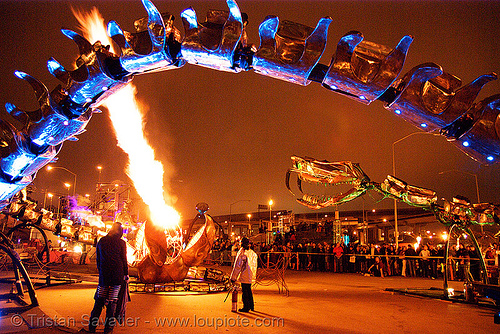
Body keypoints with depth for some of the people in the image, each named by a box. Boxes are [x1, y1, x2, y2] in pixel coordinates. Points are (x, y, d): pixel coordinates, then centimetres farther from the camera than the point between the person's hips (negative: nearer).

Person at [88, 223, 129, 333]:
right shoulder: (121, 243, -3)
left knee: (99, 300, 9)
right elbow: (124, 260, -1)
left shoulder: (101, 241, 9)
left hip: (103, 274, 3)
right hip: (117, 275, -3)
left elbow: (98, 259, 13)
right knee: (112, 300, 2)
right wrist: (126, 274, 7)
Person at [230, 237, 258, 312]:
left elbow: (237, 266, -13)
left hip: (244, 276, -7)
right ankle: (251, 306, 26)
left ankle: (246, 307, 6)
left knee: (245, 291, 1)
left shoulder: (241, 253, -15)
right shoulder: (253, 253, 7)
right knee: (249, 291, 18)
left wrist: (233, 277, -7)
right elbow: (255, 266, 13)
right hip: (251, 276, 7)